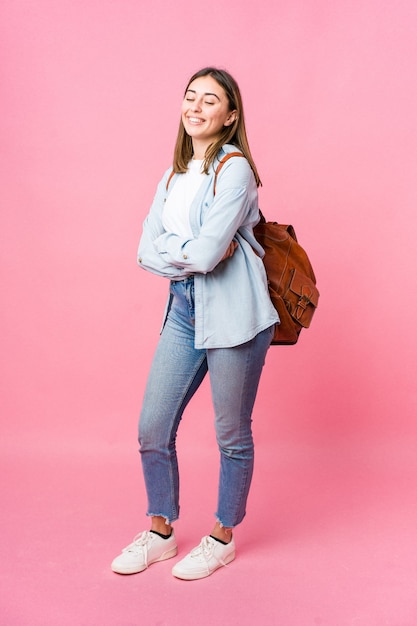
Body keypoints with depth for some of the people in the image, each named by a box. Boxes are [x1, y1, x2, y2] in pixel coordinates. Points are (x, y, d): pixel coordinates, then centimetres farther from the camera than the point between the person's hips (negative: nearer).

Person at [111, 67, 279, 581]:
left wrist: (171, 250, -3)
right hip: (183, 310, 7)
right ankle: (161, 532, 30)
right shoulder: (172, 178, 13)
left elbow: (208, 252, -21)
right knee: (152, 430, 9)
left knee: (232, 436, 8)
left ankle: (222, 538, 28)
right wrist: (196, 252, -10)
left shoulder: (235, 169, -10)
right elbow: (146, 252, 3)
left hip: (232, 314, -7)